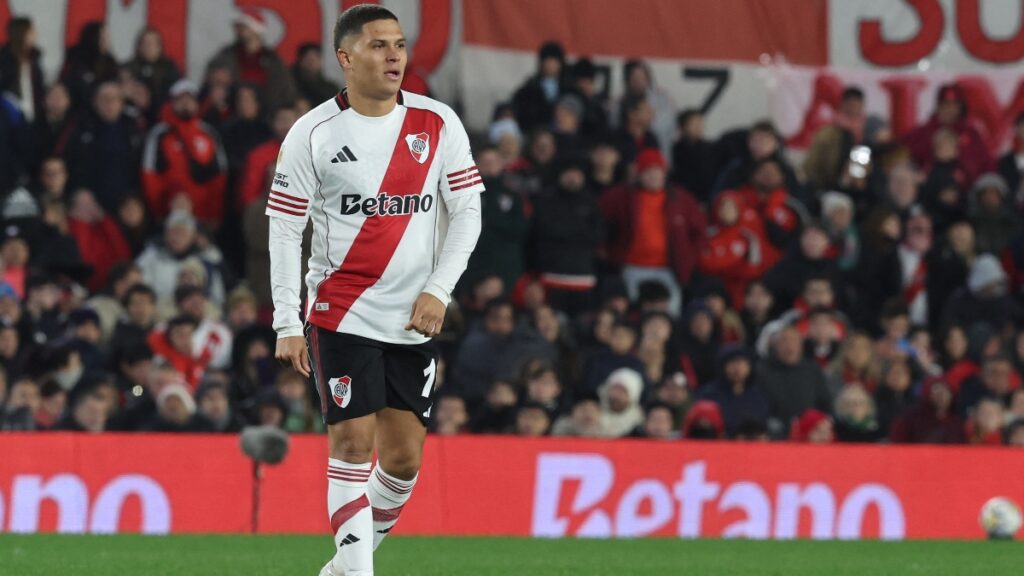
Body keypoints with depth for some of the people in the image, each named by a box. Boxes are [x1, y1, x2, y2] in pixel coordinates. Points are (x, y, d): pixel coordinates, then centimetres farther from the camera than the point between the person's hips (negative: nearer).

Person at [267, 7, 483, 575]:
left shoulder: (438, 123, 2)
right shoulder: (313, 133, -5)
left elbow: (467, 212, 6)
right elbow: (283, 229, -2)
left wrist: (437, 291, -6)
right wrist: (287, 324, -7)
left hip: (414, 320, 3)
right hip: (341, 313, -3)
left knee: (404, 459, 4)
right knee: (352, 442, -12)